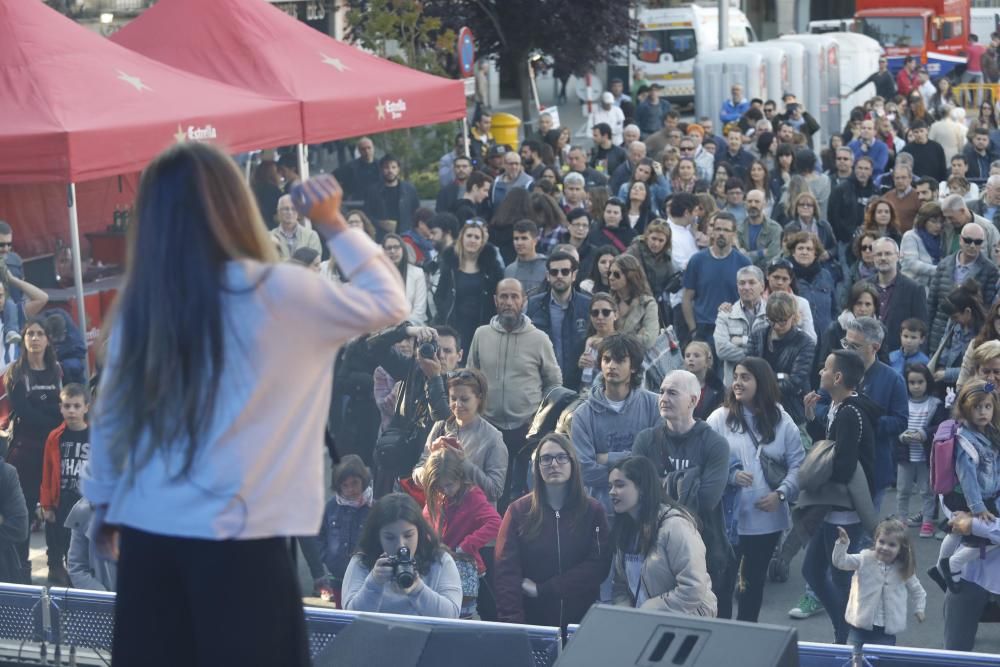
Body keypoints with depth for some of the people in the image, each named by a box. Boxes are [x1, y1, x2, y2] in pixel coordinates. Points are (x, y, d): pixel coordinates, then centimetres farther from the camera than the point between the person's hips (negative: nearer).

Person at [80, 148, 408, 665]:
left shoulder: (139, 297, 1)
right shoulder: (274, 292, -9)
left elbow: (109, 413, 11)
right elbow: (390, 302, 5)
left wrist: (104, 504, 24)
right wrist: (333, 225, 12)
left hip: (145, 530, 4)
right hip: (234, 535, -4)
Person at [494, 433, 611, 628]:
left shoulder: (593, 511, 5)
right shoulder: (518, 510, 2)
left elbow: (599, 565, -6)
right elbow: (507, 571, -6)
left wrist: (541, 589, -12)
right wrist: (512, 623, -20)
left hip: (582, 620, 0)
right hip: (531, 619, 0)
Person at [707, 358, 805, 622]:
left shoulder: (781, 421, 2)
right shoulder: (720, 418, -3)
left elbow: (797, 464, 2)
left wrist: (781, 493, -12)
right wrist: (730, 475, -22)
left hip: (768, 517, 2)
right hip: (727, 516, -2)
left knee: (755, 579, 15)